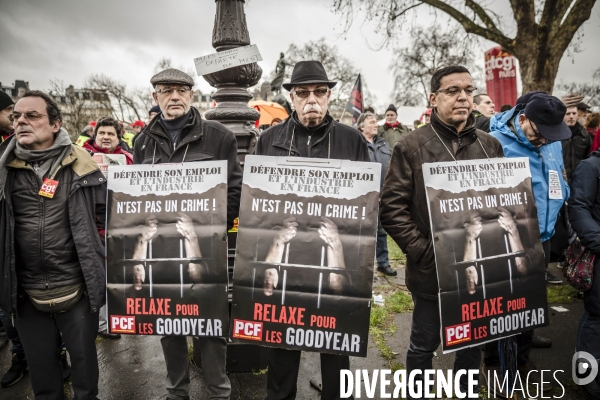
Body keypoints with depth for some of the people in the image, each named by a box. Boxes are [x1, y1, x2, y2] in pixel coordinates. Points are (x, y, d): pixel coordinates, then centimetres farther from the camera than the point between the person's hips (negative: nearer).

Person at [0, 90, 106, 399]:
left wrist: (103, 258, -2)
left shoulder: (79, 165, -6)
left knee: (84, 357, 15)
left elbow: (107, 216, 0)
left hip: (76, 289, -2)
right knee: (40, 366, 19)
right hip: (27, 293, 3)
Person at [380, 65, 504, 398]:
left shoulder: (490, 146, 6)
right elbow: (391, 207, -11)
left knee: (473, 343, 21)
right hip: (431, 270, -4)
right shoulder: (411, 147, -7)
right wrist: (422, 251, -16)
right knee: (424, 345, 13)